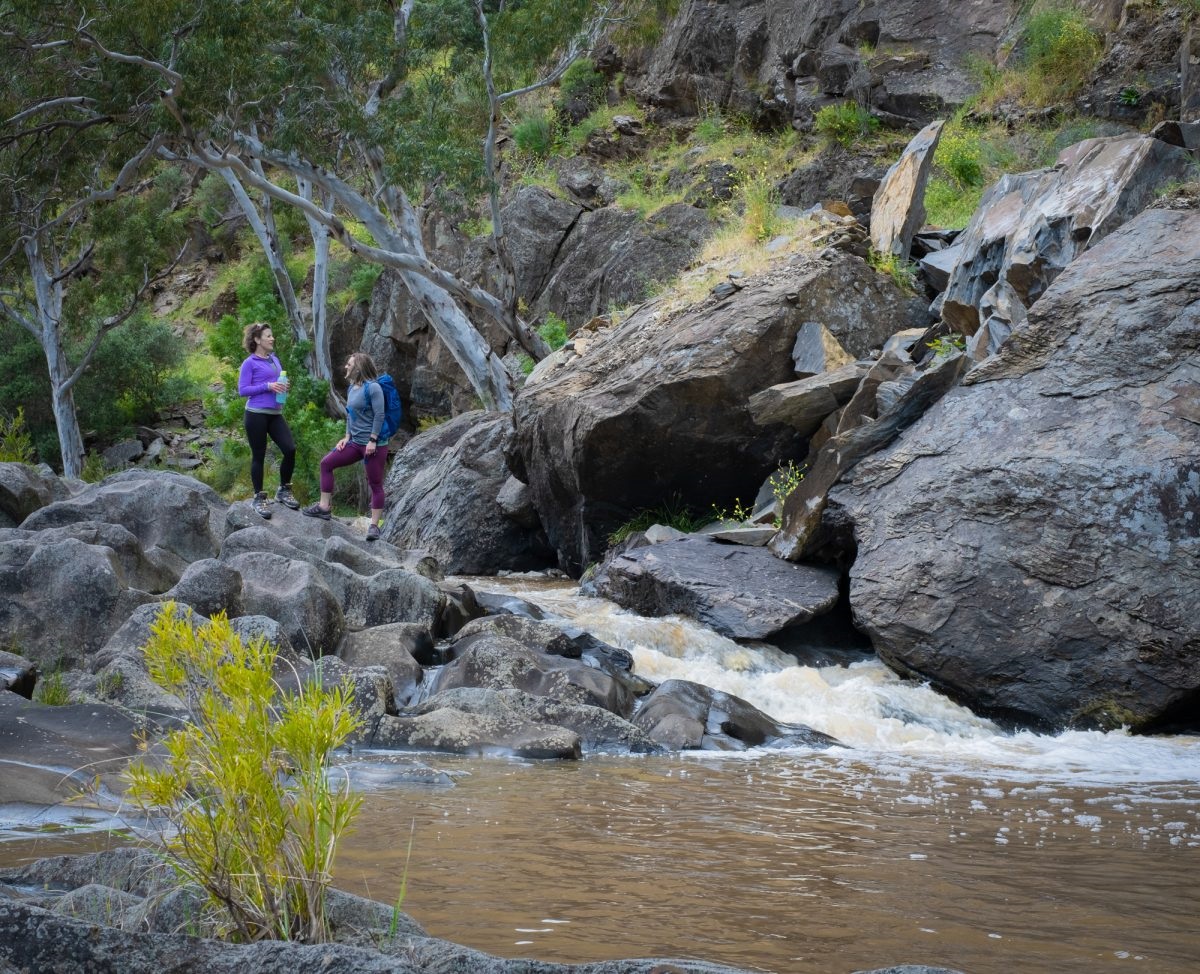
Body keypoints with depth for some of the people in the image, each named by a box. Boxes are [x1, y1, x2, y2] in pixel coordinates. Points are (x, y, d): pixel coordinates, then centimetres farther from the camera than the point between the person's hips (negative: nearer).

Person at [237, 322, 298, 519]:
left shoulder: (275, 360, 14)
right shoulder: (250, 363, -6)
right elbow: (242, 390, -9)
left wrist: (283, 387, 1)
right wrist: (267, 386, -17)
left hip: (275, 414, 6)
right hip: (256, 414, -6)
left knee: (290, 449, -5)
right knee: (258, 456, 1)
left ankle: (284, 491, 13)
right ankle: (258, 498, 11)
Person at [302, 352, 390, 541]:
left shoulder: (372, 387, -14)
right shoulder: (352, 388, 11)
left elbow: (379, 415, -17)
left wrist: (373, 440, -20)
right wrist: (347, 437, 9)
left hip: (374, 445, -9)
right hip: (356, 443, 9)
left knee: (375, 484, -2)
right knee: (326, 463, 7)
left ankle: (374, 525, 3)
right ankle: (324, 506, 11)